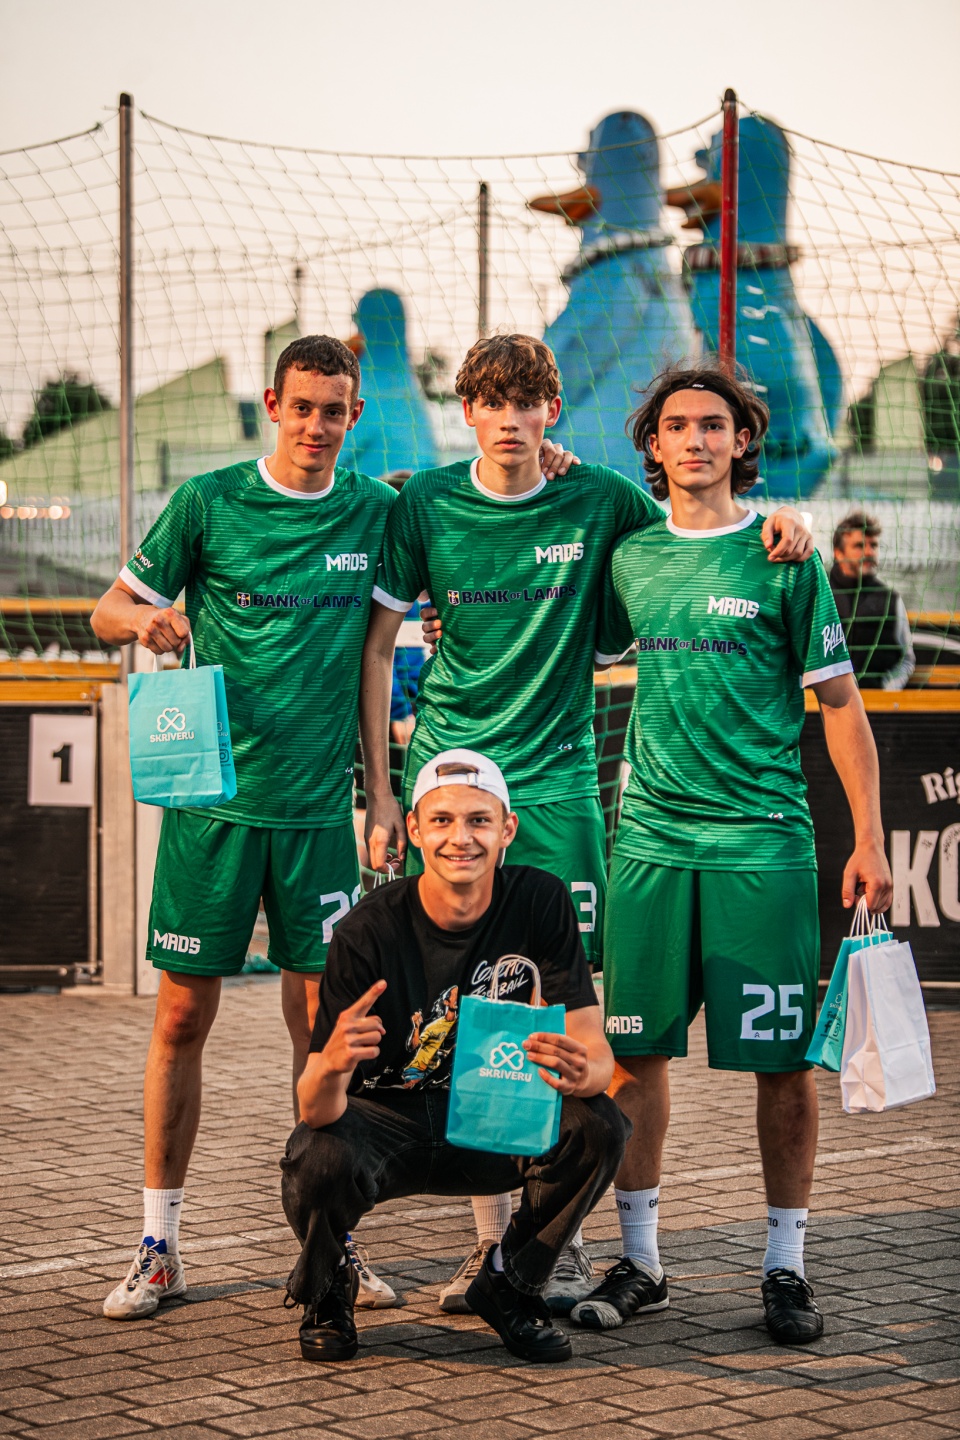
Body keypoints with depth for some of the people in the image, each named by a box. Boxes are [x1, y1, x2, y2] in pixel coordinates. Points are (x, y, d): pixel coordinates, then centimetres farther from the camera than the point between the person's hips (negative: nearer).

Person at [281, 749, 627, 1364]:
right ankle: (326, 1289, 3)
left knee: (600, 1126, -25)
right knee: (319, 1162, -34)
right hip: (387, 1124, -2)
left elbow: (596, 1050, -17)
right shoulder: (369, 931, -22)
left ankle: (510, 1283, 2)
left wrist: (582, 1071, -44)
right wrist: (331, 1066, -51)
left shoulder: (539, 902, -14)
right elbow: (317, 1110, -26)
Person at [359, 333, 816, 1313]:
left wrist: (773, 517, -6)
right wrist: (378, 789, 1)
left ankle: (563, 1240, 8)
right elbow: (377, 644, 5)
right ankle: (489, 1236, 13)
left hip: (556, 785, -1)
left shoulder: (598, 501, 0)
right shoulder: (426, 506, 1)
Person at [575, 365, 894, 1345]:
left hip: (764, 842, -3)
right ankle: (639, 1262, 17)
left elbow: (840, 704, 1)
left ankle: (785, 1268, 12)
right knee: (636, 1052, 4)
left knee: (780, 1061, 0)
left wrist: (868, 840, -4)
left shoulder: (783, 558, 0)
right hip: (650, 839, 3)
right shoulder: (628, 556, 9)